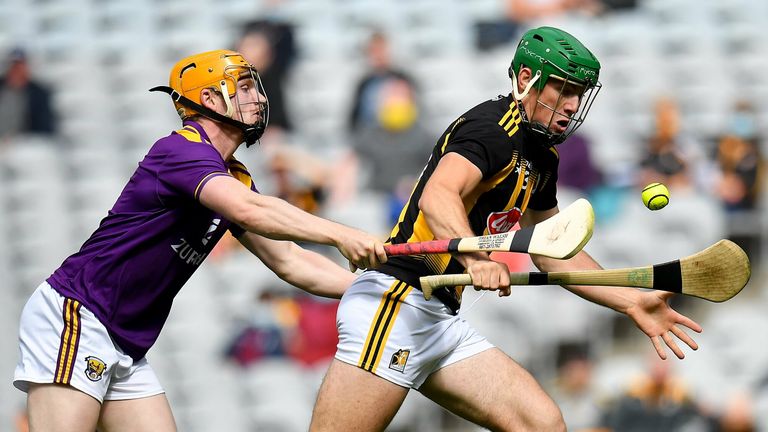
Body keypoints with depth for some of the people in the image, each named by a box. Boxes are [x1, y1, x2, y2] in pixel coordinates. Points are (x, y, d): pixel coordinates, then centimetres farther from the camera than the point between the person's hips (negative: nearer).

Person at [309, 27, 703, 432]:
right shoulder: (495, 128, -11)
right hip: (395, 301, -10)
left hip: (443, 321, 10)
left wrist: (633, 302, 23)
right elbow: (437, 196, -30)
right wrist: (477, 259, -48)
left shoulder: (541, 158, 20)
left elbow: (555, 250, 31)